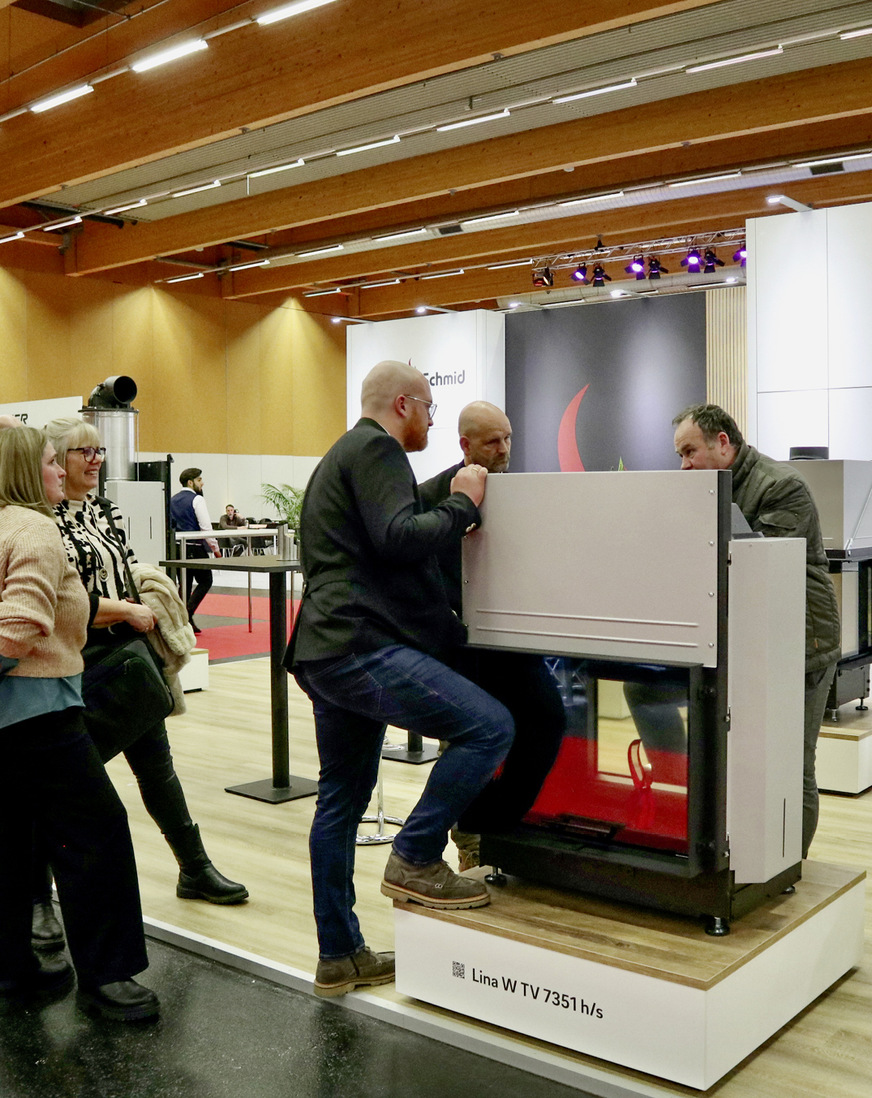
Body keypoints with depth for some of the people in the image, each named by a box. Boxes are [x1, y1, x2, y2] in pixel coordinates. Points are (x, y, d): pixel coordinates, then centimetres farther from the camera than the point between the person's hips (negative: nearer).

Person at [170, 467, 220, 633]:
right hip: (195, 548, -7)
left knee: (185, 583, 12)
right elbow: (206, 527, -14)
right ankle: (187, 613, -11)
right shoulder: (196, 499, -10)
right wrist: (215, 549, -8)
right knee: (205, 581, 4)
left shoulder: (173, 500, 12)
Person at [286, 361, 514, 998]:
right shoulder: (375, 449, -5)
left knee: (342, 799, 14)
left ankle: (340, 958, 22)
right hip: (360, 646, -11)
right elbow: (399, 538, -20)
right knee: (489, 726, -15)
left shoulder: (346, 454, 28)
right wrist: (463, 504, -7)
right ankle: (416, 860, -5)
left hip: (327, 651, 11)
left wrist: (454, 523, 27)